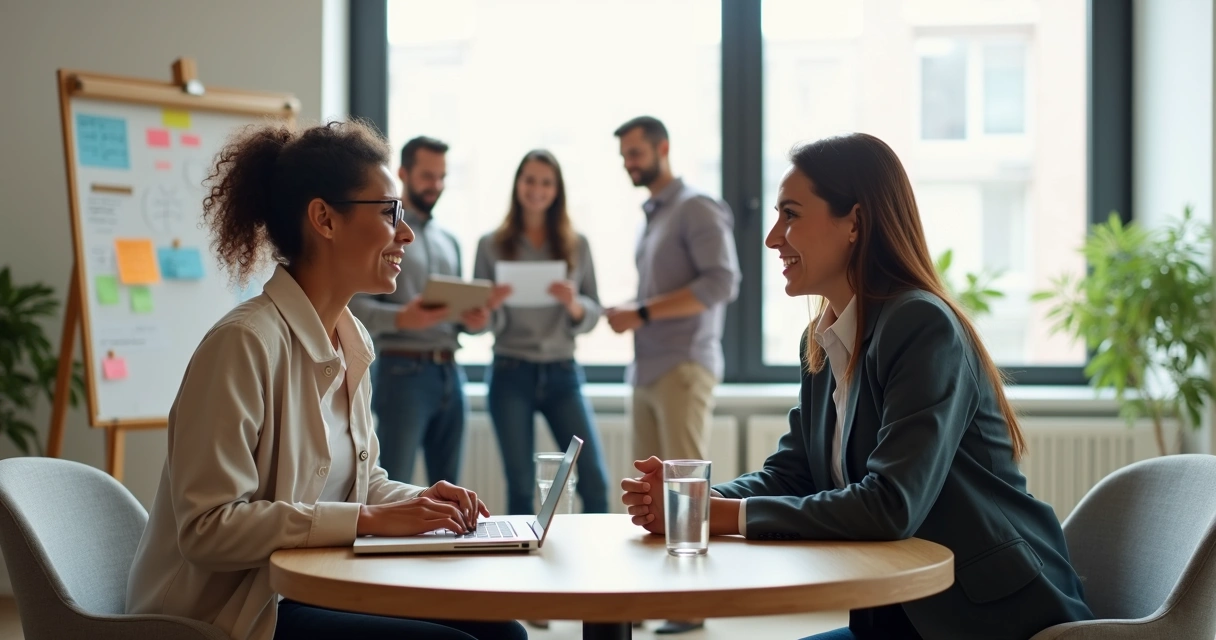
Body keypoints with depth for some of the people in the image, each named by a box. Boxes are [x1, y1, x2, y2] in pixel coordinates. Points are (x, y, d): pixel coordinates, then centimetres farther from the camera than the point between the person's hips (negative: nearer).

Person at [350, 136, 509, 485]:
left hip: (451, 372, 7)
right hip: (403, 371, -7)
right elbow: (353, 305, -13)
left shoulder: (449, 241, 19)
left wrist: (474, 319, -4)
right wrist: (400, 318, -30)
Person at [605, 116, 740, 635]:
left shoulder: (697, 209, -5)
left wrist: (642, 313, -15)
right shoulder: (651, 216, 19)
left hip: (682, 368, -8)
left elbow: (722, 282, -16)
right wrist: (626, 314, 2)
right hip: (646, 371, 8)